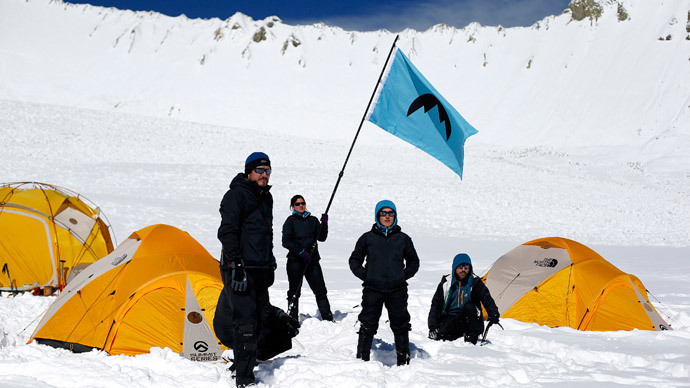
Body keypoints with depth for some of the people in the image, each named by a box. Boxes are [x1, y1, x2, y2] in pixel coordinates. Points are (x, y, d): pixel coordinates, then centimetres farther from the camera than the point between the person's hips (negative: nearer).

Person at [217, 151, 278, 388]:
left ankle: (242, 366, 23)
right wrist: (236, 266, -23)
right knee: (246, 322, -12)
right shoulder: (236, 196, -10)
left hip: (260, 271, 9)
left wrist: (269, 261, 26)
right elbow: (227, 232, -17)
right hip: (241, 270, -9)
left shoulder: (266, 197, 17)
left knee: (256, 322, 11)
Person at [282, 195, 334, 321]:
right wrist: (301, 251, -16)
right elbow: (286, 242, -6)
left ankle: (328, 318, 3)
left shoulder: (313, 220, 14)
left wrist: (324, 224, -5)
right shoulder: (291, 221, 3)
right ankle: (292, 319, 12)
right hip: (295, 260, -3)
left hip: (312, 260, 3)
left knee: (320, 290, -1)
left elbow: (322, 238, 11)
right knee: (294, 291, 3)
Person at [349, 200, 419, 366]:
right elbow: (354, 260, 12)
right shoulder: (367, 238, 4)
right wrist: (365, 276, -1)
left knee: (401, 326, 8)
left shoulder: (403, 239, 8)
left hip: (397, 290, 1)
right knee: (368, 326, 1)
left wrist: (404, 275, 4)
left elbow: (413, 261, 18)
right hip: (372, 290, -1)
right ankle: (362, 359, 11)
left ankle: (404, 361, 19)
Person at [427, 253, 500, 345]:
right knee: (439, 336, -29)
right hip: (450, 319, 0)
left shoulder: (475, 283, 1)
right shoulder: (446, 283, 4)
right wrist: (433, 326, -7)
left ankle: (470, 340, -25)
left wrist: (493, 315, -26)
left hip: (470, 322, 0)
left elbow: (487, 300, -5)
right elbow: (436, 304, 4)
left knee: (469, 307, -33)